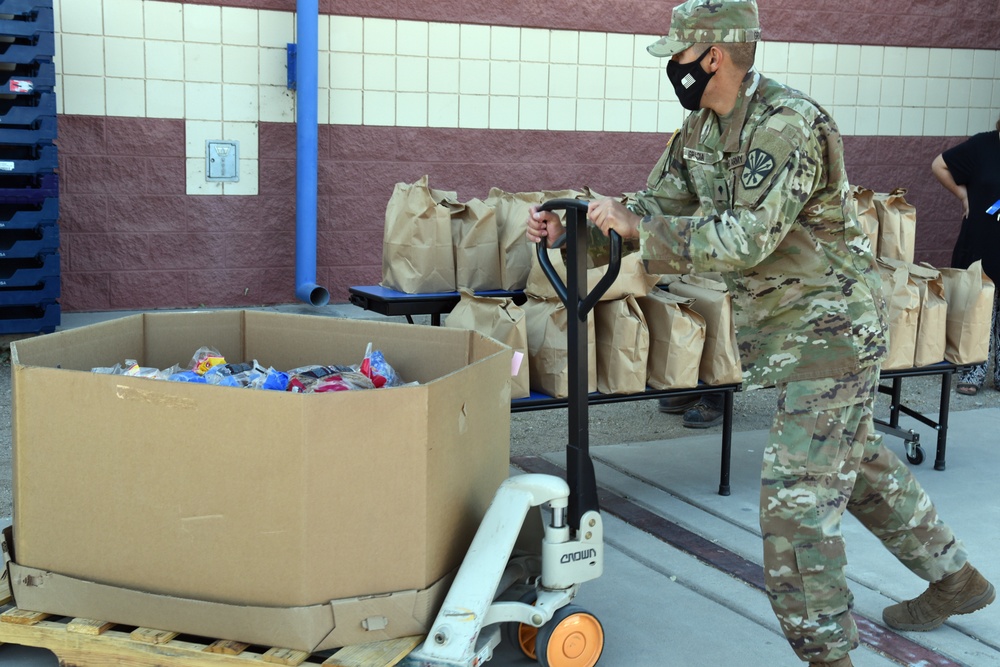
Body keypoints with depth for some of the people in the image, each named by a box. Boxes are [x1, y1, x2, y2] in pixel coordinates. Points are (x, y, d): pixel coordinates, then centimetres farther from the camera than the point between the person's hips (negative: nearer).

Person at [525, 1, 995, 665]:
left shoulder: (789, 124, -24)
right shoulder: (702, 129, 5)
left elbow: (745, 239, -31)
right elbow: (654, 211, 9)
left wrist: (635, 225, -27)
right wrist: (568, 233, -4)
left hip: (831, 323, -10)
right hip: (783, 323, 10)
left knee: (796, 491, -11)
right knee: (854, 458, 21)